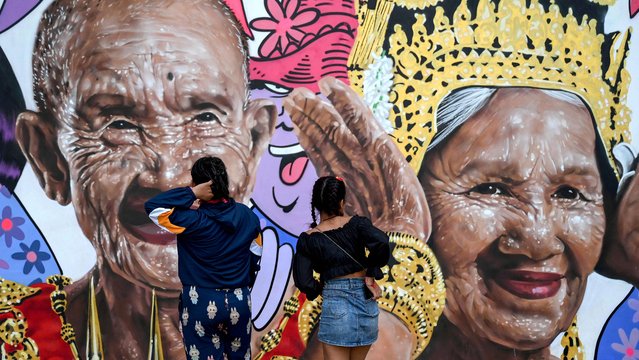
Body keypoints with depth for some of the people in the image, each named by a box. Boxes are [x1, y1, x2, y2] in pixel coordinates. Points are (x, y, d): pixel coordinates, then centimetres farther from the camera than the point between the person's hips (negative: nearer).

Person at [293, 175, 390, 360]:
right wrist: (371, 272, -6)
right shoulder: (356, 224, -3)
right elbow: (382, 243, -20)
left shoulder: (307, 239, -2)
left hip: (335, 304, -2)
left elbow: (303, 281, -6)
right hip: (366, 301, 2)